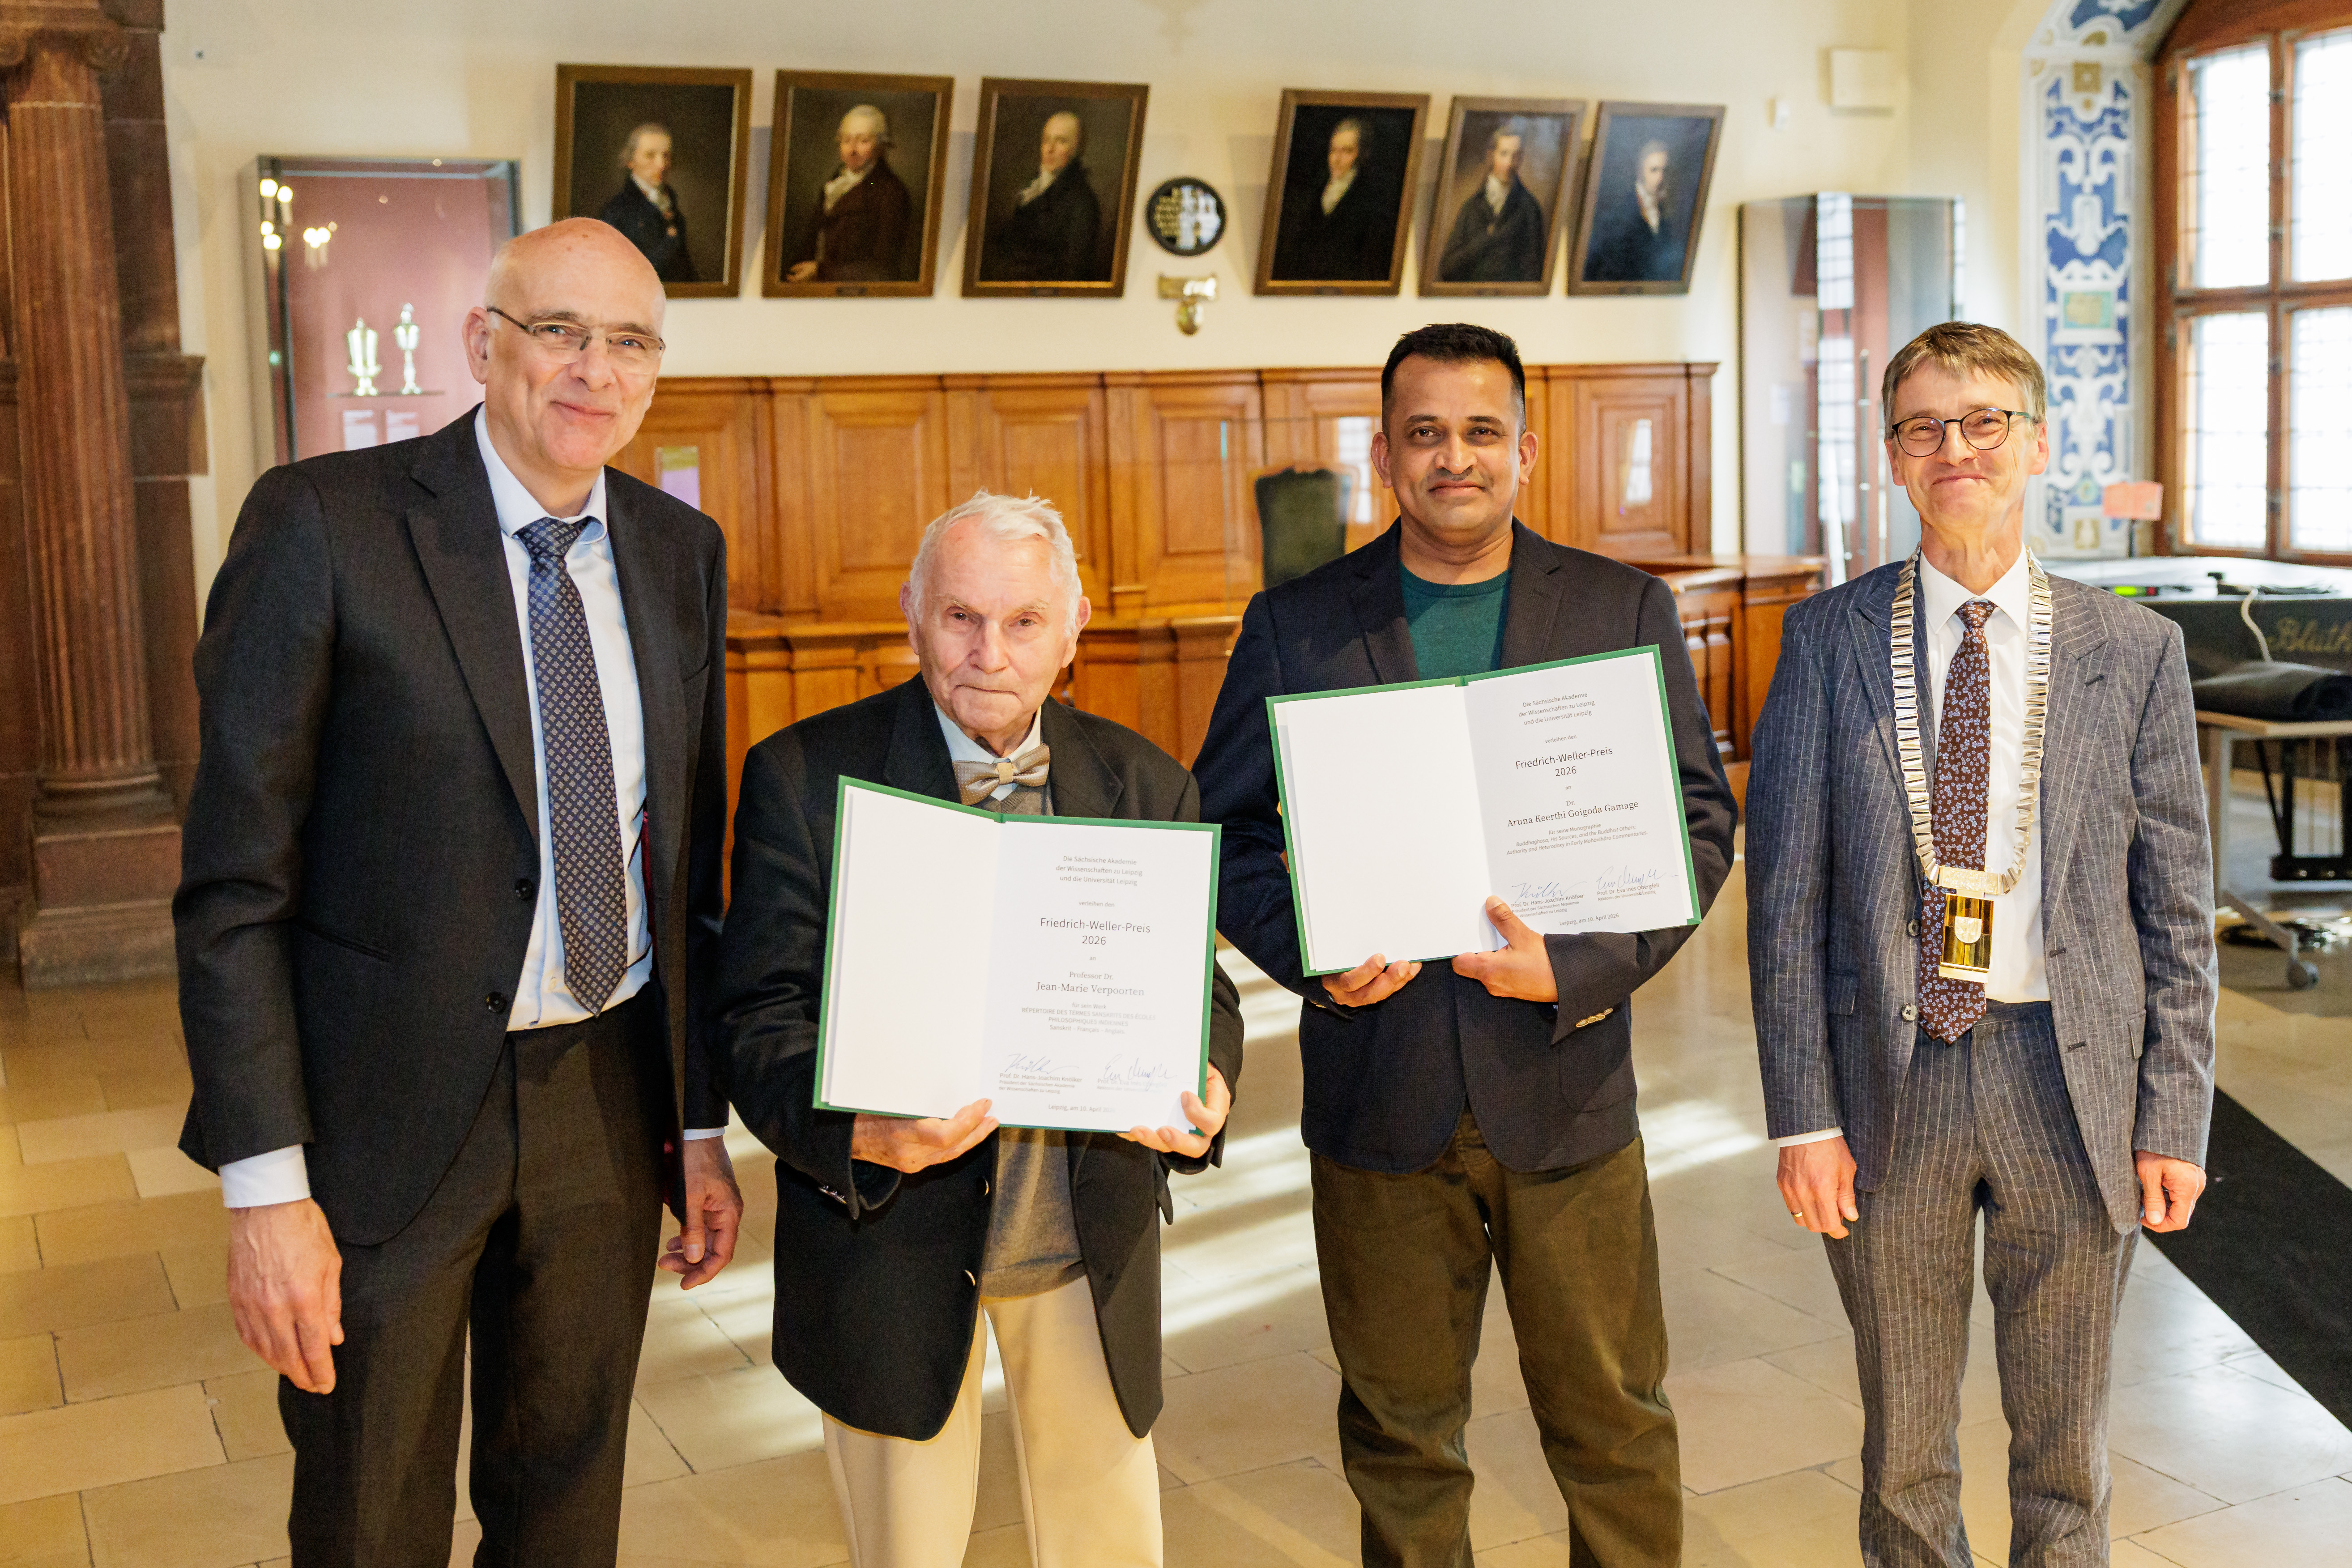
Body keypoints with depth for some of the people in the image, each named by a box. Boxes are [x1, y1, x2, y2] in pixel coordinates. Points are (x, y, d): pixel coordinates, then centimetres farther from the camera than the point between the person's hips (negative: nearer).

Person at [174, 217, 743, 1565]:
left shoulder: (682, 552, 4)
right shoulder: (323, 524, -12)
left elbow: (690, 859, 9)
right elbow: (235, 884, -12)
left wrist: (703, 1122, 9)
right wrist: (267, 1185, -15)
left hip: (608, 1103, 4)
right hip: (387, 1114, -4)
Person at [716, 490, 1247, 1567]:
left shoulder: (1145, 785, 1)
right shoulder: (804, 778, -8)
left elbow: (1196, 988, 4)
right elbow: (763, 1020, -11)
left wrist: (1203, 1086, -20)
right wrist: (858, 1132, -31)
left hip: (1090, 1238, 3)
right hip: (891, 1245, -2)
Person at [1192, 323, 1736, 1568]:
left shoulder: (1628, 611, 4)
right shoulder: (1294, 624, 4)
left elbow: (1699, 820, 1)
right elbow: (1225, 828, 6)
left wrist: (1581, 970, -14)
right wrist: (1307, 954, -13)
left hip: (1566, 1085, 0)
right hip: (1378, 1095, 1)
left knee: (1612, 1423, 11)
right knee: (1399, 1428, 14)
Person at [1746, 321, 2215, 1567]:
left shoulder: (2133, 650, 0)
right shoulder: (1828, 639, -1)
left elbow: (2176, 903, 2)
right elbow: (1785, 889, -3)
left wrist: (2175, 1115, -2)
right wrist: (1804, 1112, -7)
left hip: (2070, 1079, 1)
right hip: (1891, 1079, 0)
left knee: (2064, 1449, 16)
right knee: (1903, 1450, 15)